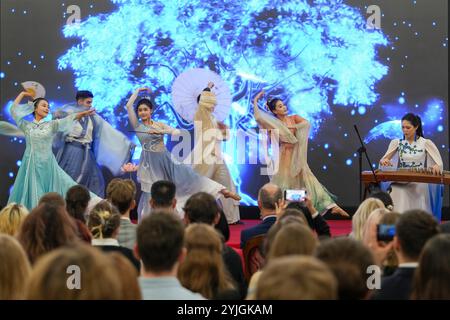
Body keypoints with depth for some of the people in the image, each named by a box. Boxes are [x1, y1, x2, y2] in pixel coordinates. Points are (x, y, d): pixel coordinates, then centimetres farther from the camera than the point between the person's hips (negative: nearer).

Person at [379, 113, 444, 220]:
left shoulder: (426, 143, 3)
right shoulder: (396, 143, 9)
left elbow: (439, 163, -2)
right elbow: (383, 160, 6)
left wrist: (436, 167, -26)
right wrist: (384, 161, -19)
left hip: (419, 184, -2)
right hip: (399, 183, 2)